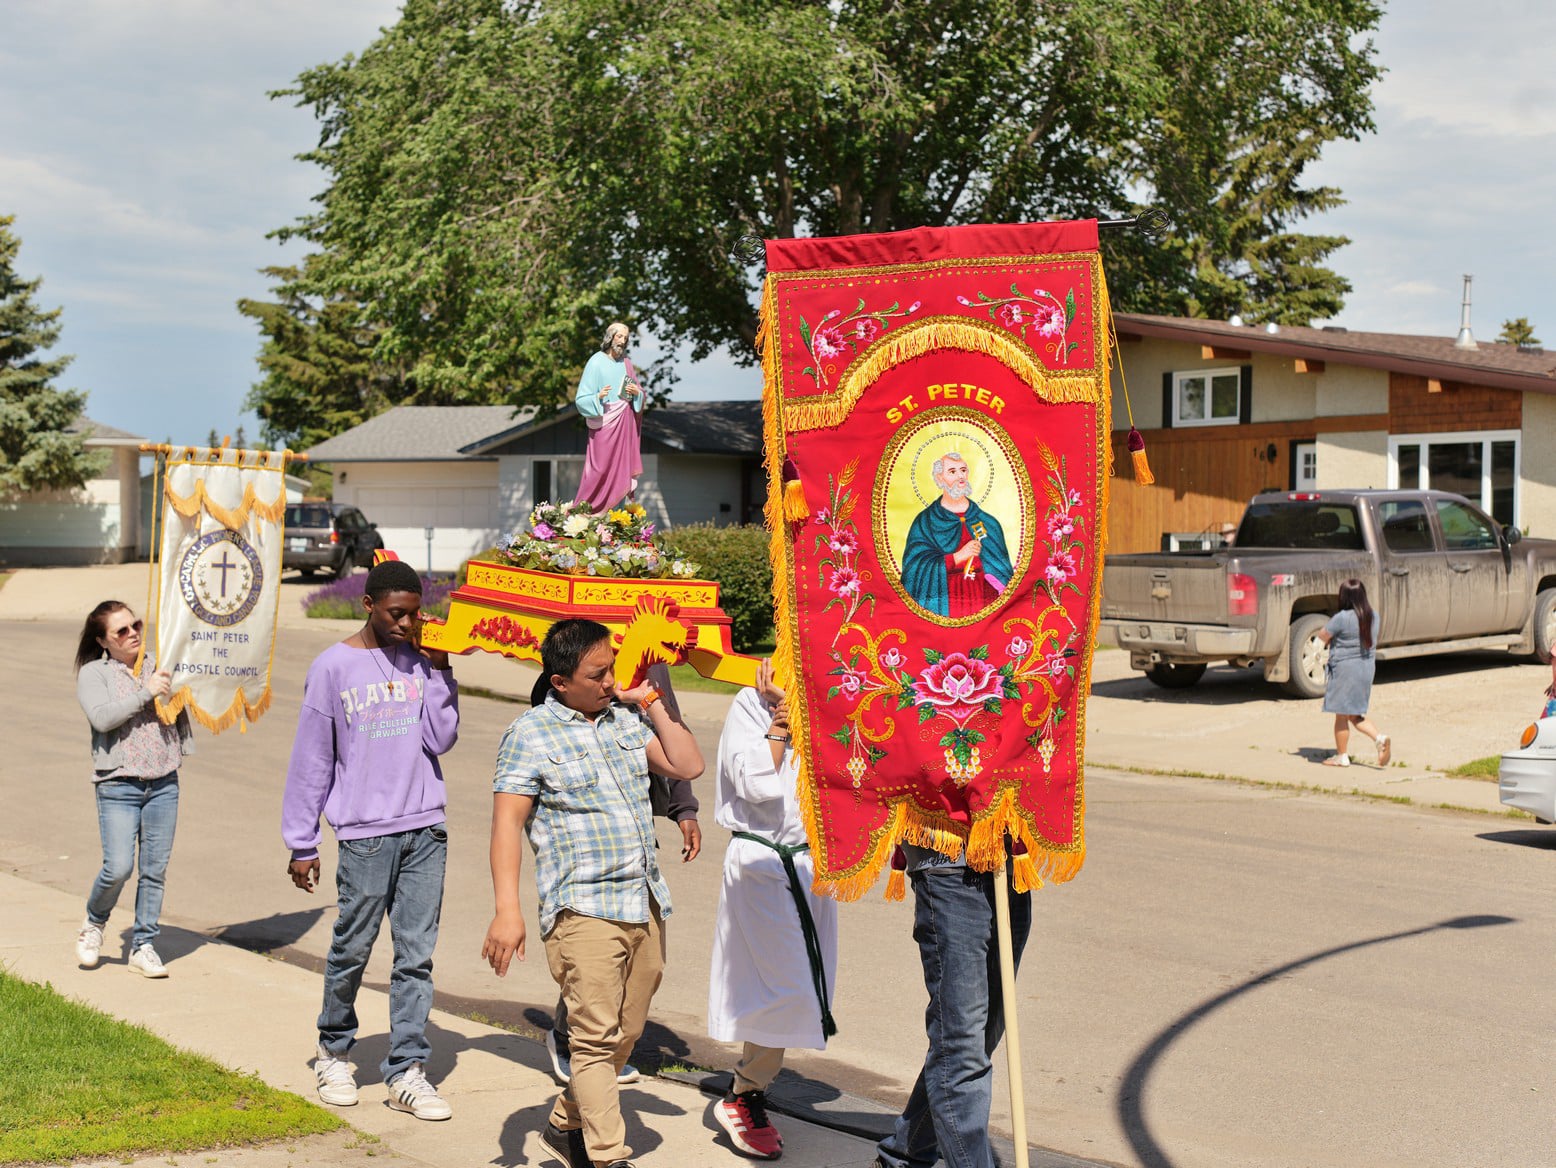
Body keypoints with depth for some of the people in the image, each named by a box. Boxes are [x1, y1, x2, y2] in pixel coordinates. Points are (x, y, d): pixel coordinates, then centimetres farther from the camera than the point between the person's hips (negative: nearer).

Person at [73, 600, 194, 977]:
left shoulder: (159, 664, 13)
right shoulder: (93, 673, 1)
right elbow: (102, 717, -15)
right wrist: (146, 693, -18)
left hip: (164, 783, 4)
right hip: (118, 786, -4)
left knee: (155, 869, 4)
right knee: (118, 868, -10)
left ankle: (143, 946, 15)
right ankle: (94, 924, 19)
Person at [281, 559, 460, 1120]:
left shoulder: (421, 659, 7)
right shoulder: (333, 667, -2)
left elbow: (440, 739, 0)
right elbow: (311, 759, 1)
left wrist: (438, 671, -7)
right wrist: (302, 844, 1)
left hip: (426, 828, 3)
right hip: (364, 832, -3)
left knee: (416, 953, 2)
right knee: (352, 949, 5)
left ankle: (407, 1072, 7)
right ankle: (334, 1053, 27)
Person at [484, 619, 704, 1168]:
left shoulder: (625, 719, 14)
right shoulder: (530, 735, -4)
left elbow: (688, 766, 11)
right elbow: (506, 824, -10)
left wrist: (652, 703, 7)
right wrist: (507, 909, -20)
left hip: (646, 906, 6)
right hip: (584, 910, -6)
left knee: (625, 1034, 13)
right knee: (595, 1038, -7)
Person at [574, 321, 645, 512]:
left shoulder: (626, 363, 12)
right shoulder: (596, 362, -5)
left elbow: (640, 394, 17)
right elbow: (582, 399, -7)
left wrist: (637, 392, -6)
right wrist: (598, 396, -26)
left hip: (625, 423, 5)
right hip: (604, 422, -5)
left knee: (622, 466, 2)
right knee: (602, 468, -8)